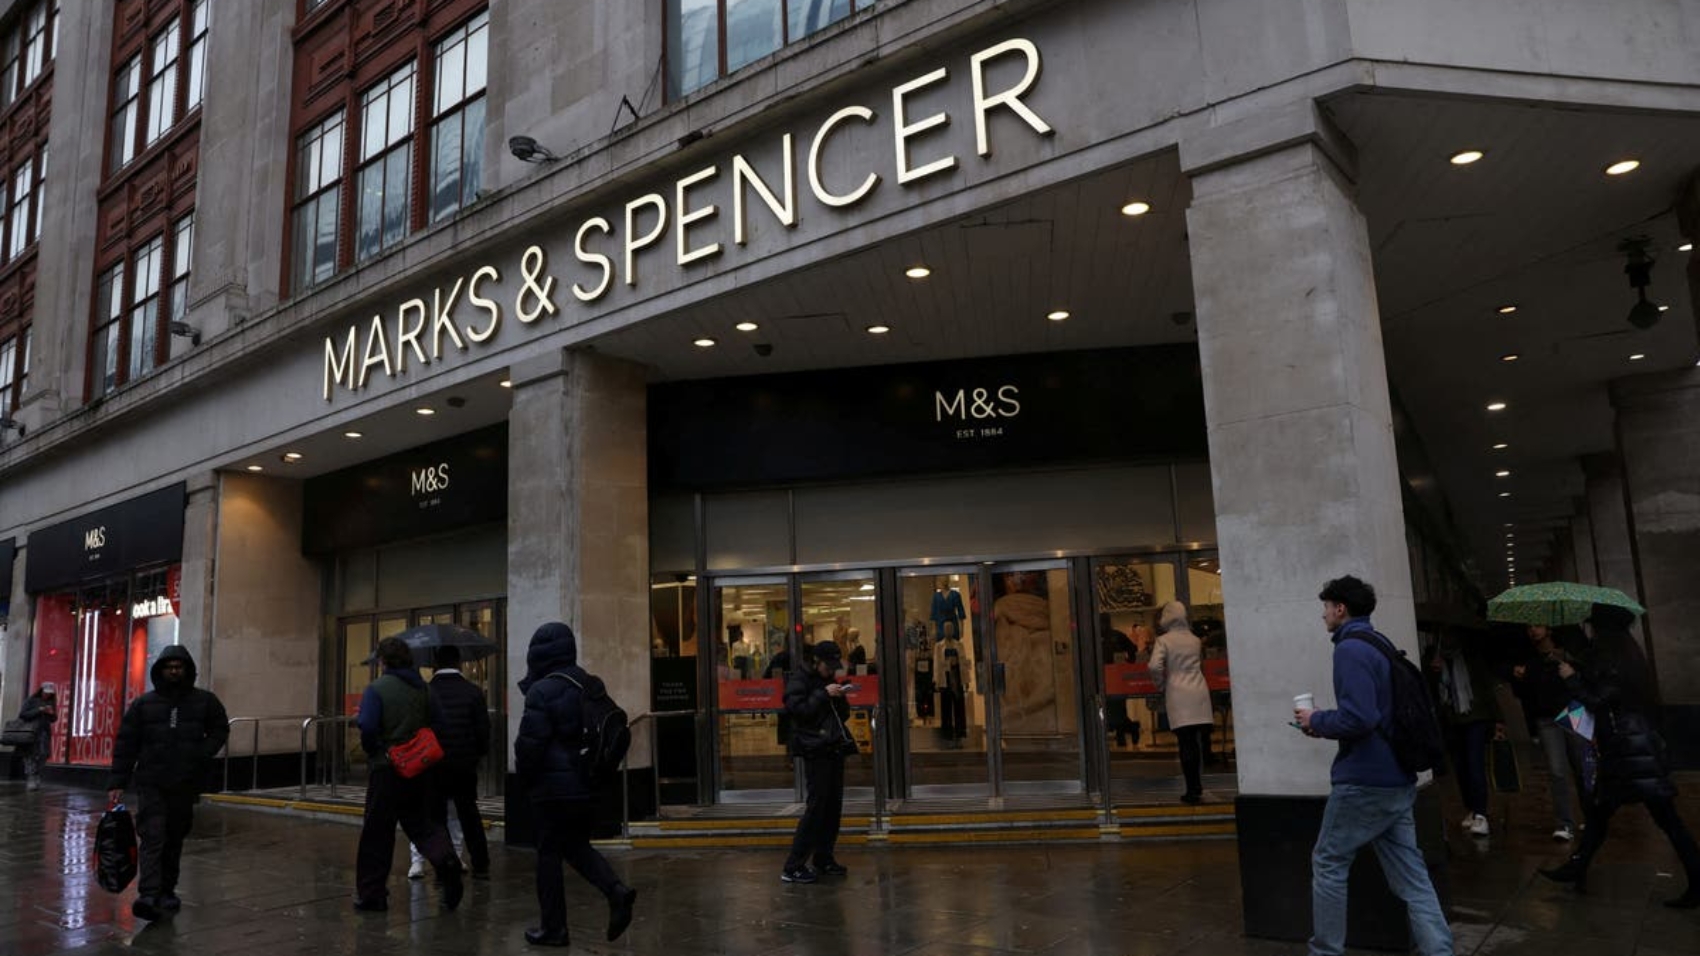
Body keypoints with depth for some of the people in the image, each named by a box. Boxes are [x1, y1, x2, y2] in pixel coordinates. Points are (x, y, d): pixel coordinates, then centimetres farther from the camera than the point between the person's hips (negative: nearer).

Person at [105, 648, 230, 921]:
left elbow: (220, 730, 12)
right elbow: (125, 743, 3)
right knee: (152, 838, -11)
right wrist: (117, 782, -3)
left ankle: (167, 891, 21)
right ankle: (149, 896, -17)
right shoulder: (144, 704, 4)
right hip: (151, 784, -1)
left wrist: (203, 754, -6)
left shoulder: (205, 701, 6)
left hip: (185, 785, 1)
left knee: (174, 840, 10)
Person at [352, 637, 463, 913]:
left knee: (377, 833, 7)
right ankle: (445, 858, -11)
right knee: (420, 821, 15)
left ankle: (371, 894, 15)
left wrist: (372, 750, -3)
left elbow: (367, 727, -21)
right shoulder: (423, 688, 5)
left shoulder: (377, 689, -12)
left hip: (386, 768, -5)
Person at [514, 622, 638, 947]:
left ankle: (553, 927, 12)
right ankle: (615, 889, -3)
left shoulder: (542, 691, -14)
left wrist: (525, 777, -1)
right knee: (577, 846, 19)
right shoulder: (592, 686, 8)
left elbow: (530, 742, -15)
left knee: (549, 854, 6)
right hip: (587, 785, 7)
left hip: (553, 786, -7)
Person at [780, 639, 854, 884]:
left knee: (834, 806, 7)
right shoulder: (800, 679, -4)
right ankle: (793, 867, -7)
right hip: (815, 751, -8)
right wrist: (823, 694, -17)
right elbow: (797, 709, -17)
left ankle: (823, 860, 18)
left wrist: (841, 698, 1)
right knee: (816, 806, -11)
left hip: (834, 749, 8)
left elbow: (844, 715, 20)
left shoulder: (829, 681, 18)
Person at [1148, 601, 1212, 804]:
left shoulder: (1163, 640, -4)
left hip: (1178, 694, -4)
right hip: (1199, 692, 4)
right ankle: (1198, 786, 13)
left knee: (1186, 743, -3)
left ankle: (1193, 790, -2)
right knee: (1200, 741, 7)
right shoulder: (1195, 640, 10)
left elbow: (1155, 666, -13)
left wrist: (1160, 685, 3)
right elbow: (1201, 664, 16)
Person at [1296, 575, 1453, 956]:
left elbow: (1359, 717, -26)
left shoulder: (1351, 649, -16)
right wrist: (1326, 725, 13)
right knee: (1410, 875, 9)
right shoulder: (1380, 645, 14)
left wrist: (1316, 721, -9)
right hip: (1397, 781, 9)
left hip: (1364, 782, -9)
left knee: (1328, 864, 6)